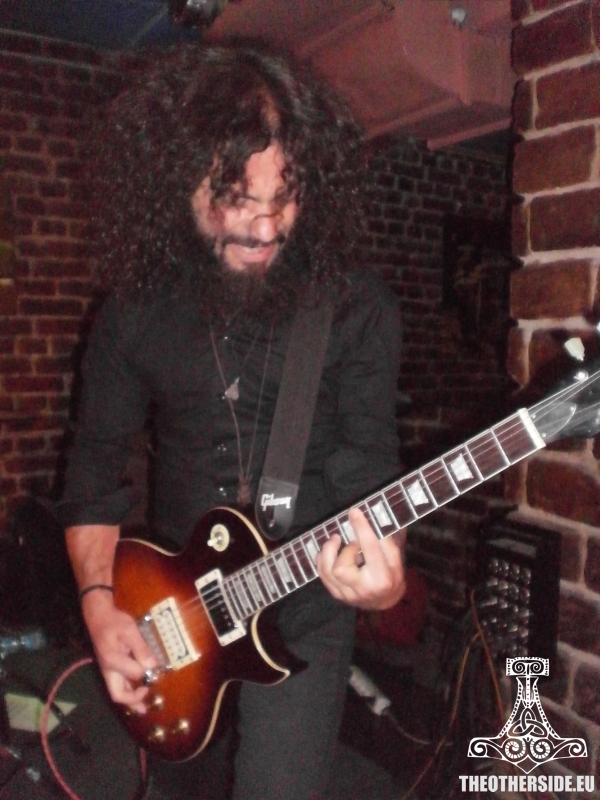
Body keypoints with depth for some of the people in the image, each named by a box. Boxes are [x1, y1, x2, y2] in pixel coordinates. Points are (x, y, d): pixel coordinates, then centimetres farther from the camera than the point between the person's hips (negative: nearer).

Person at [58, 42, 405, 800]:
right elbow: (94, 474, 2)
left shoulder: (355, 304, -12)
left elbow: (366, 466, -13)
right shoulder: (135, 310, -5)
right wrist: (100, 603, -8)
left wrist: (381, 568, -32)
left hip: (301, 615, -2)